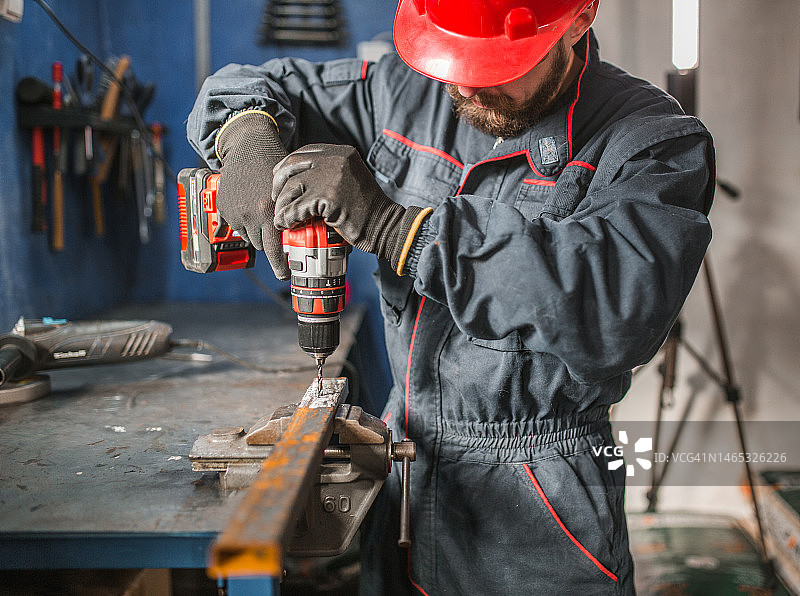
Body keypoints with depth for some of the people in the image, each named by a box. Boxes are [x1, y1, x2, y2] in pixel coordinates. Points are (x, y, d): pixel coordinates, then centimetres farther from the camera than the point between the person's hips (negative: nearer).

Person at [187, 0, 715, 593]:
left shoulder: (656, 141, -15)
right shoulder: (405, 93, 1)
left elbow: (624, 303, -35)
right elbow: (246, 86, 14)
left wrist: (390, 224, -33)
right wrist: (247, 137, -14)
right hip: (402, 471, 5)